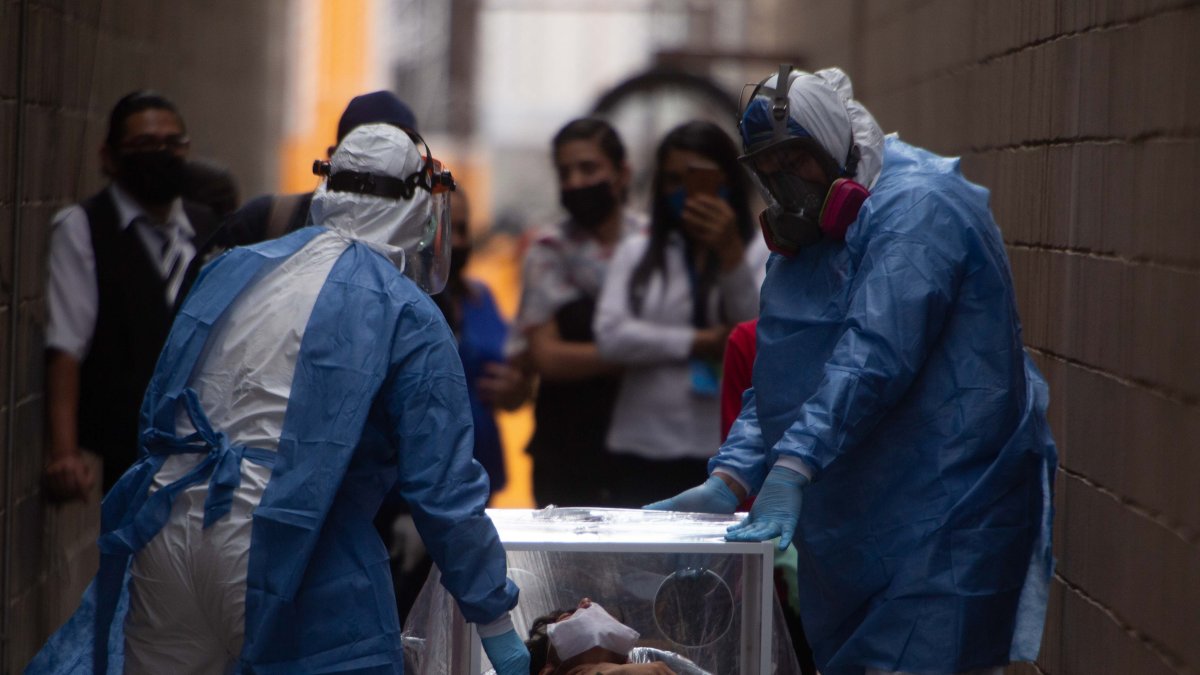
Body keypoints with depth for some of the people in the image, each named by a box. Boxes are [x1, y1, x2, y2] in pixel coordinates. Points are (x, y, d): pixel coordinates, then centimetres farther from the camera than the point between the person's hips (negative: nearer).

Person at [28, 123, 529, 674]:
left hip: (164, 542, 5)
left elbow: (156, 413, 22)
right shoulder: (410, 318, -2)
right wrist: (497, 625, 3)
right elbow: (444, 489, -4)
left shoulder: (233, 268, 15)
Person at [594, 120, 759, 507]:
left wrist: (730, 253, -20)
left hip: (726, 456, -1)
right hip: (644, 451, 1)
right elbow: (611, 336, -5)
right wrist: (703, 342, -9)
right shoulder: (639, 251, 7)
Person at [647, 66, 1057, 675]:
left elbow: (873, 356, -25)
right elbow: (778, 385, 17)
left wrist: (792, 469, -33)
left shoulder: (917, 206, -12)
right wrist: (729, 480, 1)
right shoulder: (807, 240, 19)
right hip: (851, 532, 9)